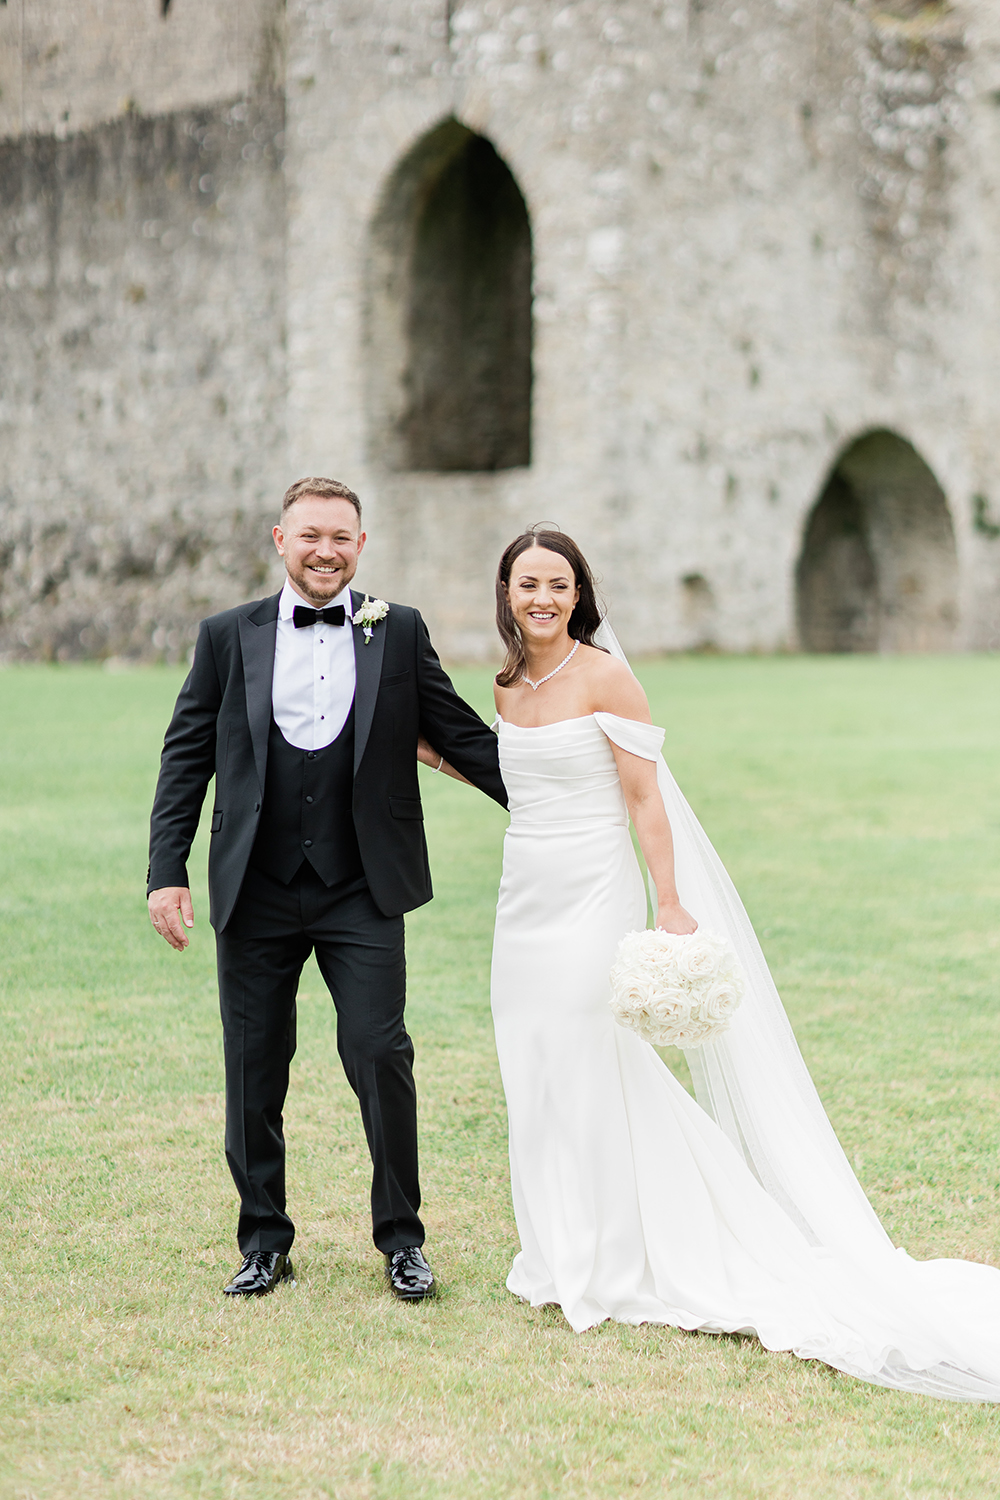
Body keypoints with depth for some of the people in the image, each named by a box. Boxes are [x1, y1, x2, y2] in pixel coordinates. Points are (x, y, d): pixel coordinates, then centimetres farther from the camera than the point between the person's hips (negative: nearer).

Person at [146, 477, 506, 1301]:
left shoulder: (400, 633, 5)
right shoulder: (228, 637, 6)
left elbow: (461, 734, 9)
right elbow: (186, 758, 6)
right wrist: (168, 871, -1)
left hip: (362, 892, -1)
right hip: (256, 893, 1)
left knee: (379, 1054, -7)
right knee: (254, 1070, 6)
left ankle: (401, 1238, 9)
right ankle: (265, 1242, 21)